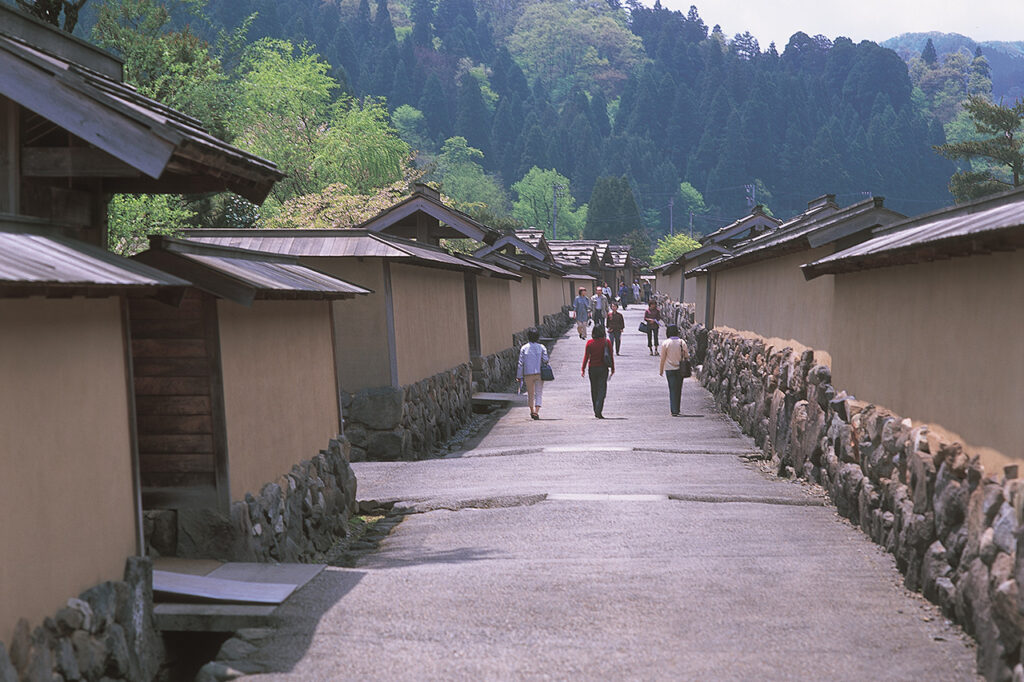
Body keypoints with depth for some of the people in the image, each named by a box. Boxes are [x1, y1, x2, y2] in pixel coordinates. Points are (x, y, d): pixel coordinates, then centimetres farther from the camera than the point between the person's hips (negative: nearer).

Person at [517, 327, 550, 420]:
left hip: (528, 374, 0)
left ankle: (532, 411, 21)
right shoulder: (541, 347, -4)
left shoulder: (524, 348, -3)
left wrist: (519, 376, 1)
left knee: (530, 393, 15)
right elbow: (545, 360, -10)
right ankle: (536, 411, -9)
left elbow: (521, 363, -3)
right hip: (539, 373, 0)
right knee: (538, 393, 5)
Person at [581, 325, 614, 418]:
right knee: (602, 390, -1)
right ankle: (598, 411, -17)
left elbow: (586, 357, -5)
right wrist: (612, 368, 8)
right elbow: (611, 356, -2)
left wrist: (583, 369, 0)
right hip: (603, 369, -1)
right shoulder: (607, 342, -5)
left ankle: (596, 411, 19)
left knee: (594, 390, 13)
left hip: (592, 368, 1)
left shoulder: (589, 343, -5)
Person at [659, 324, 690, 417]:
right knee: (678, 389, 13)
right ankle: (676, 409, 21)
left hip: (669, 369, -2)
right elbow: (687, 356, 0)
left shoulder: (665, 343, -9)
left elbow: (663, 358, -6)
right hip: (680, 368, 2)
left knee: (672, 389, 0)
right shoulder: (682, 342, -4)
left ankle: (674, 410, -7)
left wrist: (661, 370, 3)